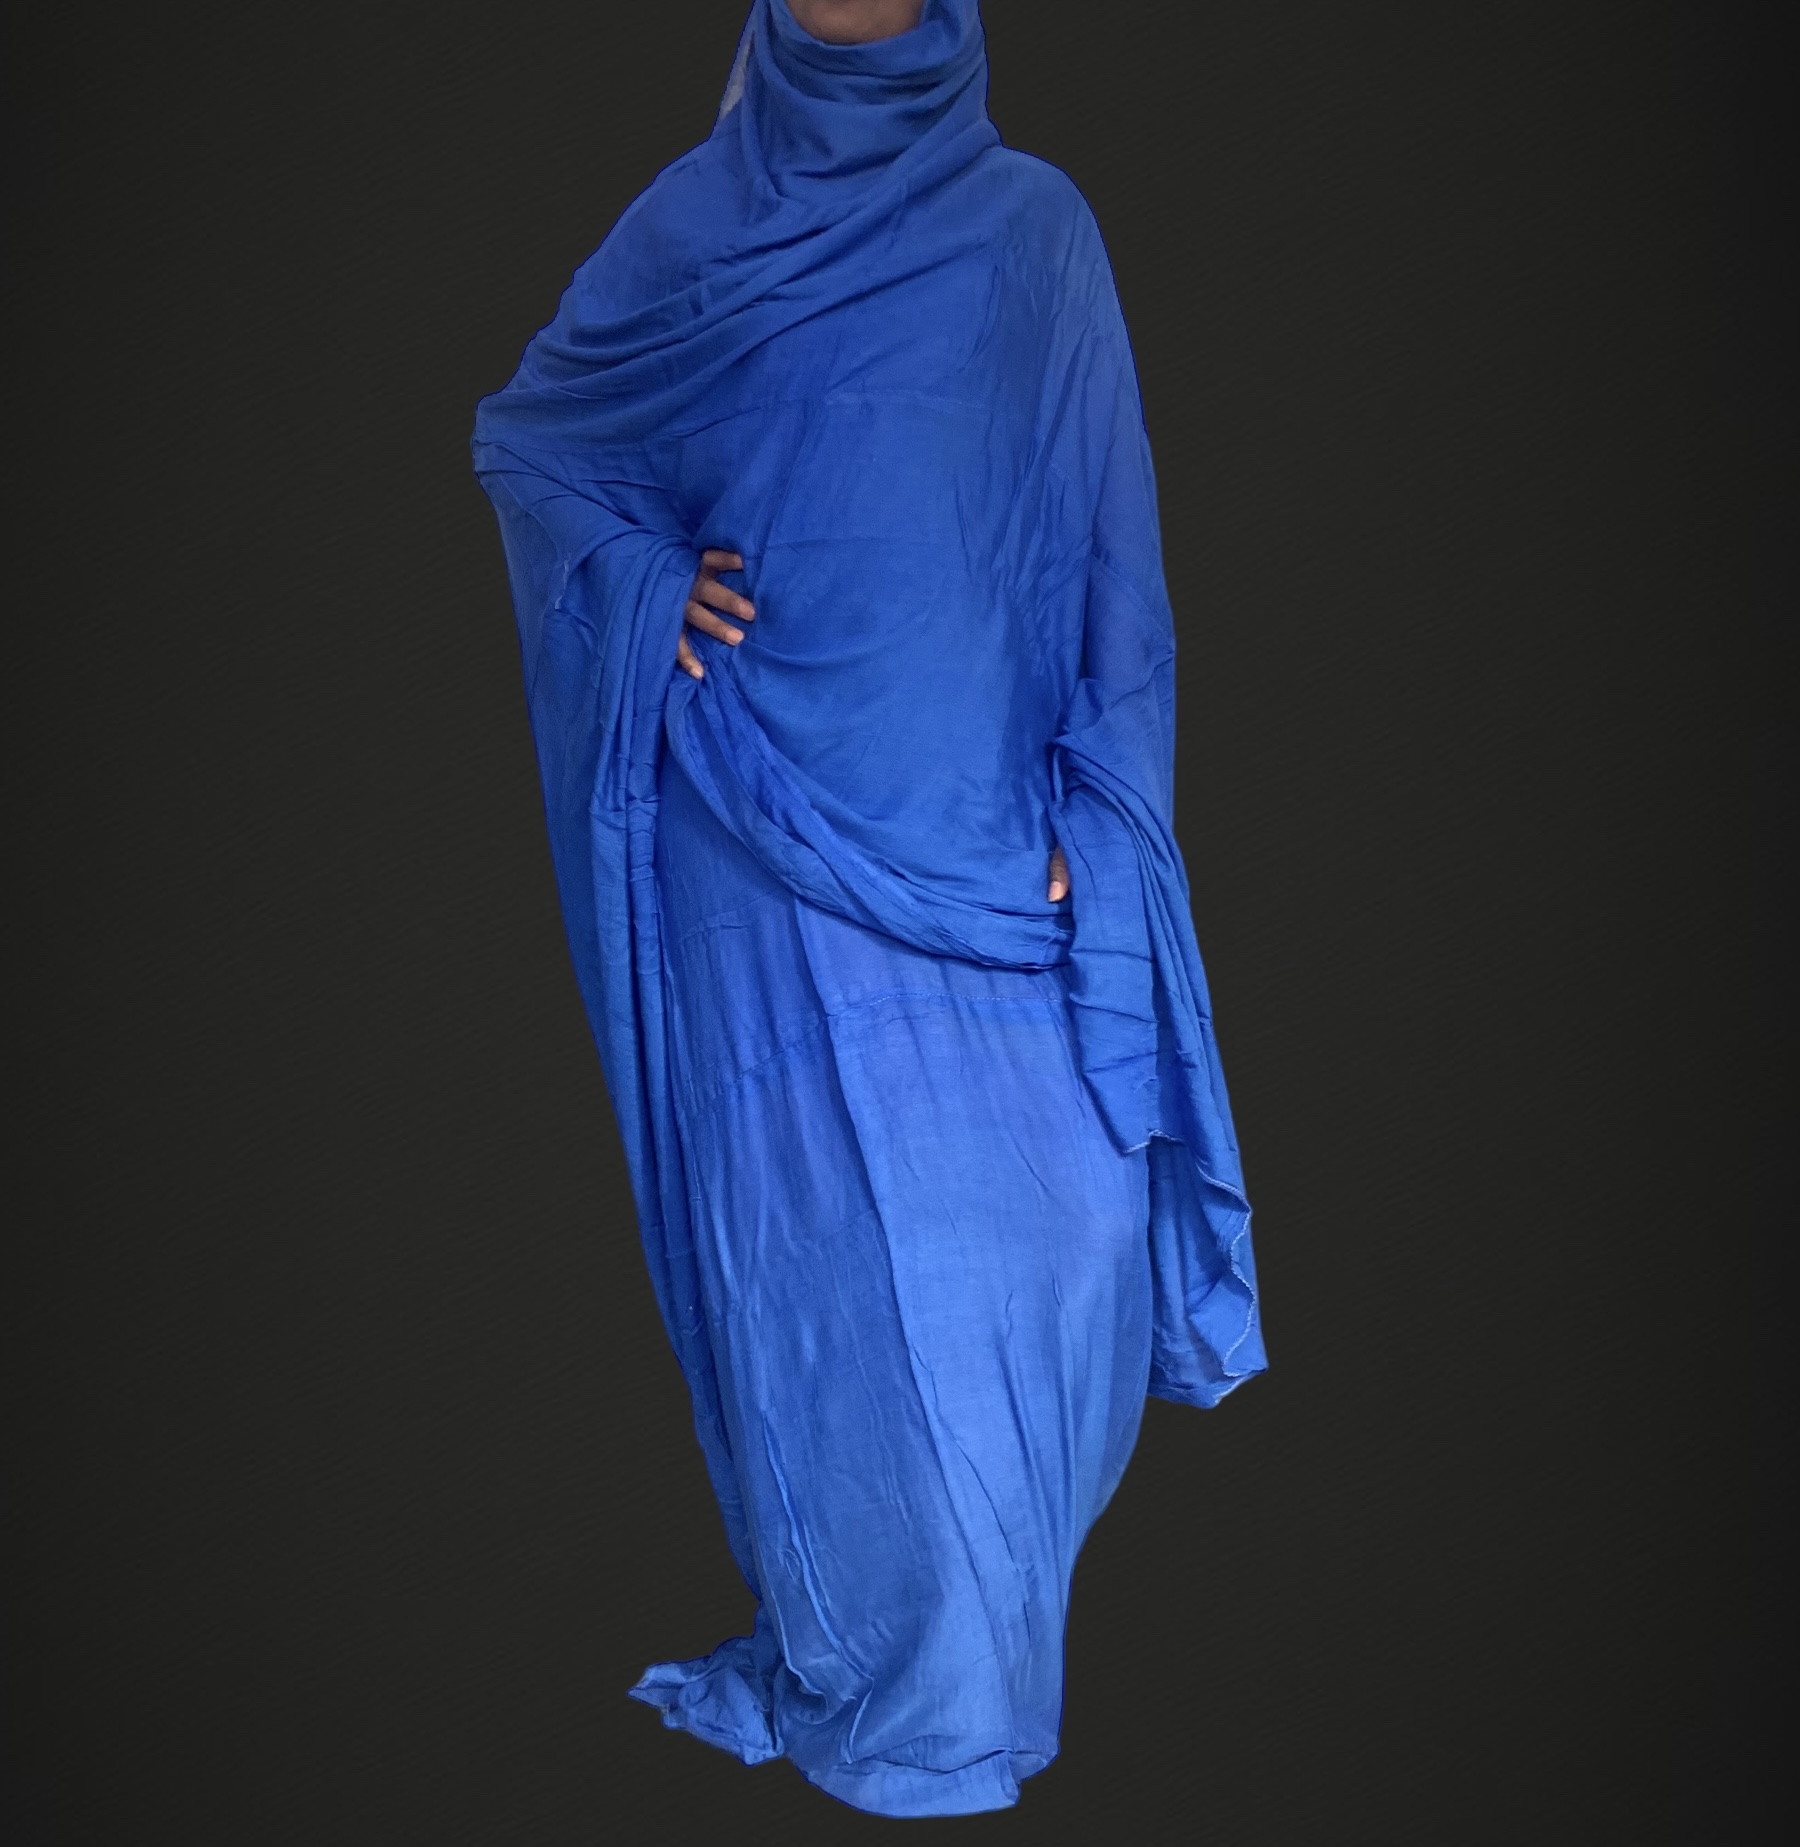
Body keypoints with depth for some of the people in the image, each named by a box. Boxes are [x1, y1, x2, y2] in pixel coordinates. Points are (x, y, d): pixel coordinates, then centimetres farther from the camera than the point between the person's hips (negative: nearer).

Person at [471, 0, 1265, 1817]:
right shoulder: (696, 220, 4)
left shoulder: (1035, 226, 5)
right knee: (827, 1239, 2)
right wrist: (640, 577, -3)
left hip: (984, 828, 1)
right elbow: (519, 433, 16)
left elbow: (1106, 549, 4)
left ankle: (1001, 1524, 30)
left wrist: (1086, 813, -4)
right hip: (780, 842, -1)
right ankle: (890, 1677, 19)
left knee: (1056, 1205, 1)